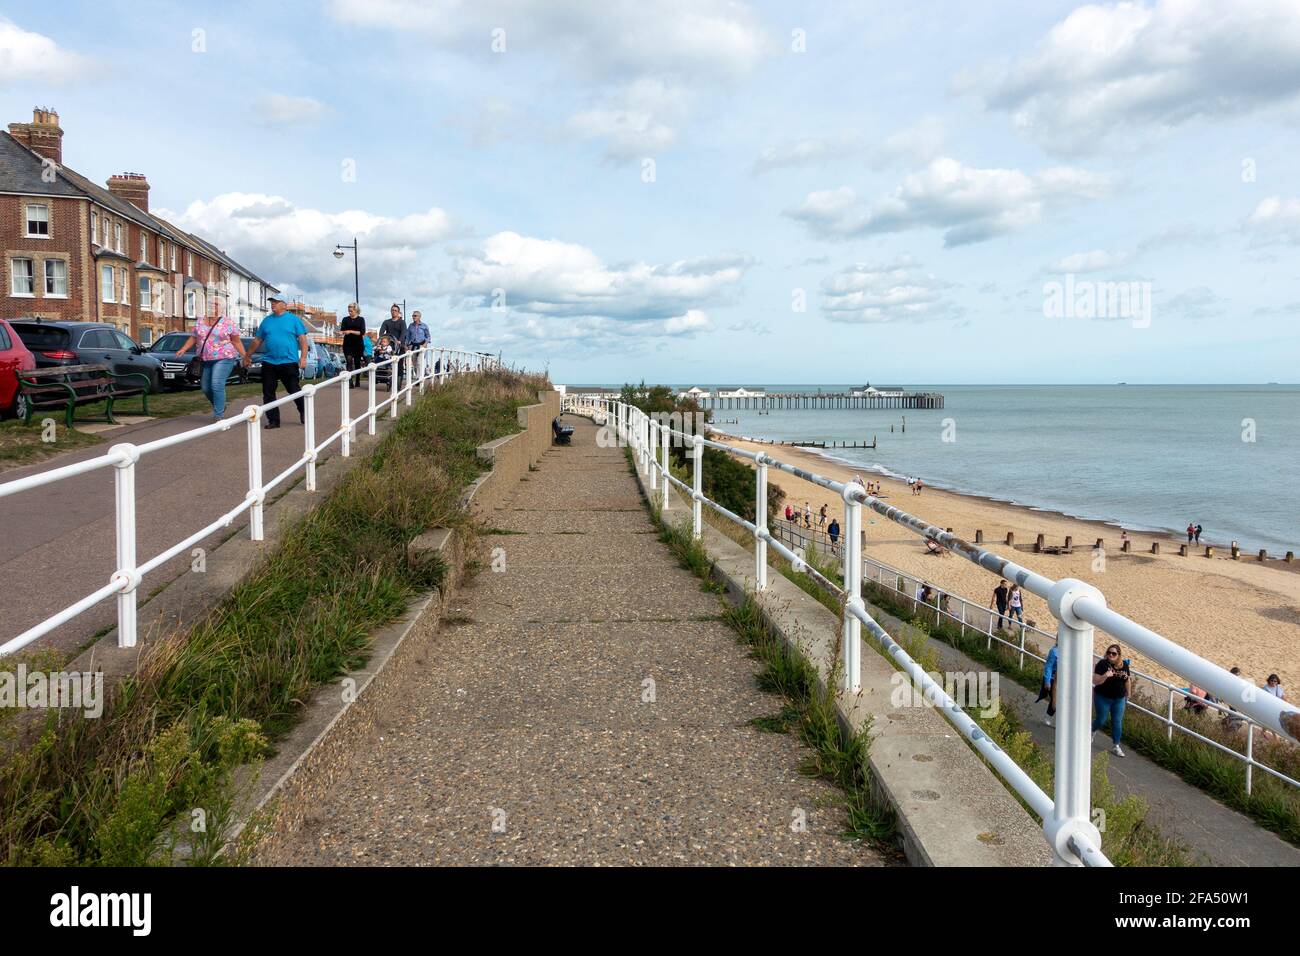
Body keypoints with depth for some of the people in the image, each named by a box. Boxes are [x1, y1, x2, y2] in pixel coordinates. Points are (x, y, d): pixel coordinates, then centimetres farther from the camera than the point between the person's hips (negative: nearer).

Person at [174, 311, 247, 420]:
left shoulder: (229, 322, -2)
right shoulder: (199, 321, 11)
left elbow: (236, 341, -1)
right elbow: (193, 337, 13)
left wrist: (244, 356, -7)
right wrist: (183, 349, 0)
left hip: (223, 359, -6)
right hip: (205, 360, 6)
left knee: (217, 385, -18)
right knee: (206, 388, 9)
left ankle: (219, 415, -11)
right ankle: (220, 407, 33)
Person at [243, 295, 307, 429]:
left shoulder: (294, 320, 1)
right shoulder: (266, 321, 12)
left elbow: (302, 339, -4)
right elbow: (257, 340, 18)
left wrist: (303, 357, -13)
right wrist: (247, 356, 19)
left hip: (289, 362, -4)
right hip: (269, 363, 4)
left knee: (294, 390, 3)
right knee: (268, 393, 2)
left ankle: (303, 412, 28)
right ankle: (273, 420, 10)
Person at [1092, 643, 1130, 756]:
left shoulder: (1124, 665, -2)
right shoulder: (1102, 664, -16)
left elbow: (1127, 681, 12)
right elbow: (1095, 681, -18)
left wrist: (1127, 694, 19)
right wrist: (1105, 676, -35)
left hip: (1119, 699, 3)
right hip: (1103, 698, -3)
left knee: (1117, 722, 5)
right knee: (1101, 720, 7)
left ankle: (1116, 746, 16)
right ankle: (1092, 731, 40)